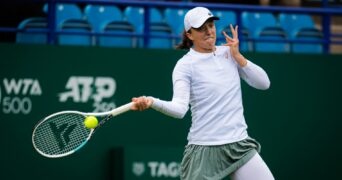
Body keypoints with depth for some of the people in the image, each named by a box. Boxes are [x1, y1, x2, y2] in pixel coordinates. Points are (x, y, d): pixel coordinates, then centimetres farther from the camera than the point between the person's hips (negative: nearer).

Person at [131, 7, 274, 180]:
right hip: (204, 150, -5)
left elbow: (264, 83, 6)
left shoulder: (228, 53, 9)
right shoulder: (185, 65, -7)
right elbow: (179, 108, -21)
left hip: (240, 146, 5)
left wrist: (238, 57, -4)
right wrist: (152, 102, -40)